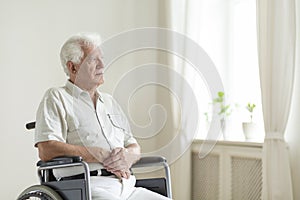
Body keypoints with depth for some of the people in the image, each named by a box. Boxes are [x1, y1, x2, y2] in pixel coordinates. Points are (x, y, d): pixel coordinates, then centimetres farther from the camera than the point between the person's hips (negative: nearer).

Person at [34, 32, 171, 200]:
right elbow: (47, 150, -9)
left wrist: (128, 155, -2)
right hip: (87, 186, -7)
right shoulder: (56, 97, 6)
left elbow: (134, 146, 25)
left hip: (127, 186, 7)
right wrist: (101, 156, -11)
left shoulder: (109, 101, 27)